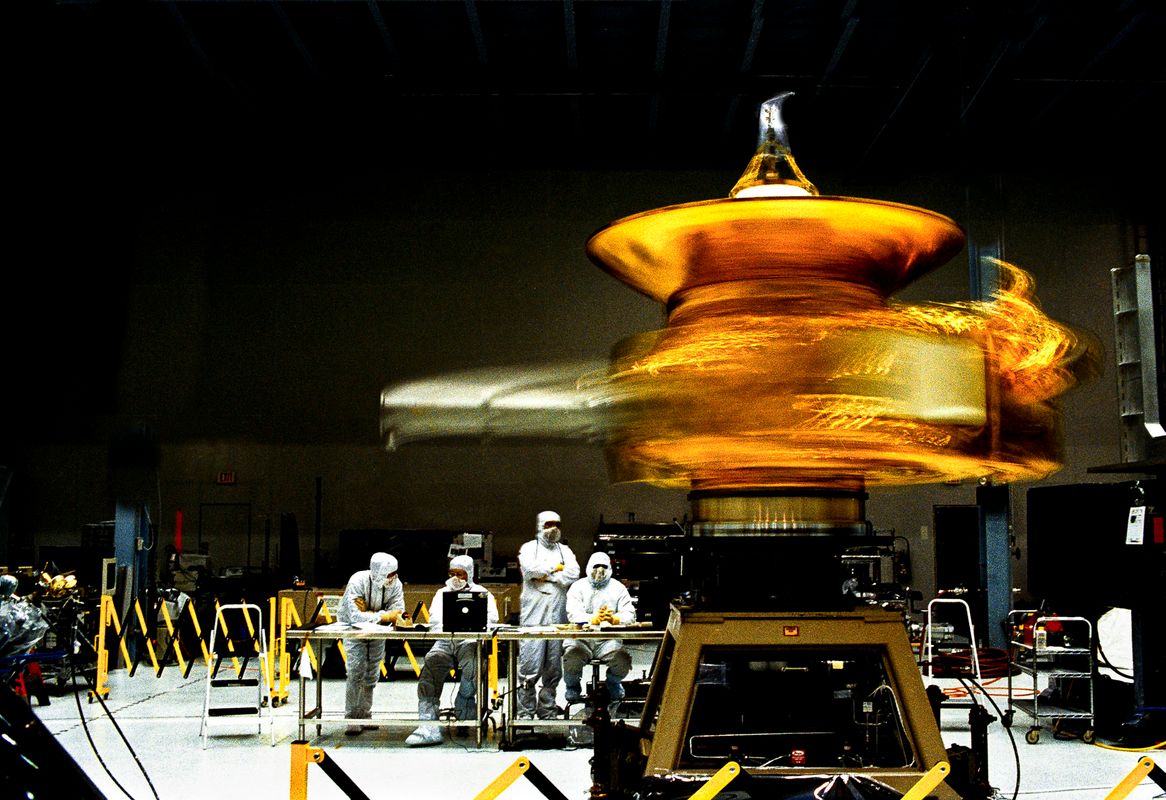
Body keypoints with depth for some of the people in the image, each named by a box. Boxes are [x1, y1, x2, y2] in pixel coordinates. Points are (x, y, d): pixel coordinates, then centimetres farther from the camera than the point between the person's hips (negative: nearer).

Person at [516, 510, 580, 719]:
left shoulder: (564, 550, 18)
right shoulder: (528, 548, 10)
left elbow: (573, 574, 1)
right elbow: (529, 568, -11)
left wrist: (544, 575, -4)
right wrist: (556, 567, -1)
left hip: (558, 616, 3)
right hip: (533, 615, -3)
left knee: (553, 667, 4)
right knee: (529, 666, -8)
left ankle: (548, 711, 12)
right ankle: (525, 712, -3)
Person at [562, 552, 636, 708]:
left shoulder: (618, 588, 10)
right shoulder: (578, 587, 5)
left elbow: (630, 615, -1)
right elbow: (573, 614, -9)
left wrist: (614, 619, -23)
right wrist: (594, 619, -27)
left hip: (607, 640, 1)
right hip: (580, 638, -1)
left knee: (623, 660, -26)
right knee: (572, 658, -31)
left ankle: (612, 683, 13)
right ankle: (573, 688, 5)